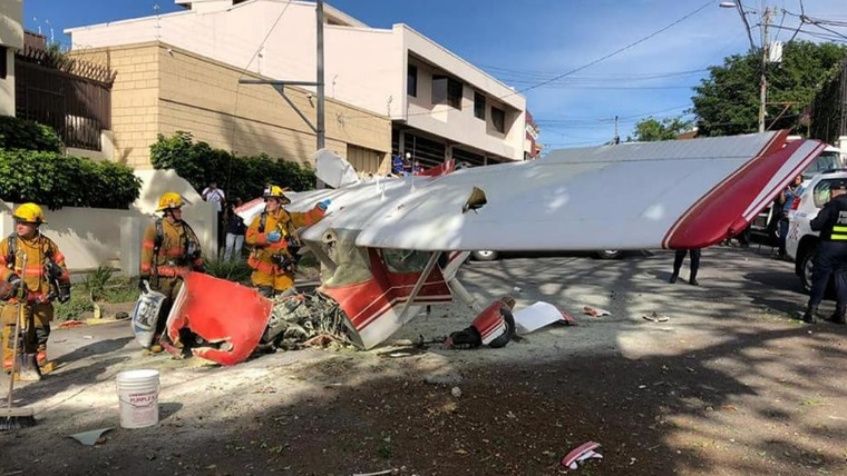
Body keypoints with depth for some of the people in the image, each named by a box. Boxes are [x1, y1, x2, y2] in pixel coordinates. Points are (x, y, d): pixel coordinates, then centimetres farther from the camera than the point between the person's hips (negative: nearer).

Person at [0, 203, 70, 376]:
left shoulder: (47, 244, 6)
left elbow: (59, 263, 15)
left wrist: (64, 285, 15)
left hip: (42, 298, 3)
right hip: (17, 298, -3)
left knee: (40, 332, 14)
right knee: (14, 332, -8)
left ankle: (40, 361, 28)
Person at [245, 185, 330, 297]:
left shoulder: (290, 218, 8)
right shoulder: (260, 219, 2)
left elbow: (308, 218, 7)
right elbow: (250, 237, -7)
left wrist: (320, 208, -5)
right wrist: (266, 237, -20)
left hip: (283, 266, 2)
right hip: (264, 264, -1)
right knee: (264, 295, -4)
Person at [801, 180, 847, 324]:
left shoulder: (833, 204, -12)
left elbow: (816, 224, -15)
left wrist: (812, 222, 7)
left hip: (830, 245, -5)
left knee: (820, 278, 0)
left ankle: (811, 311, -2)